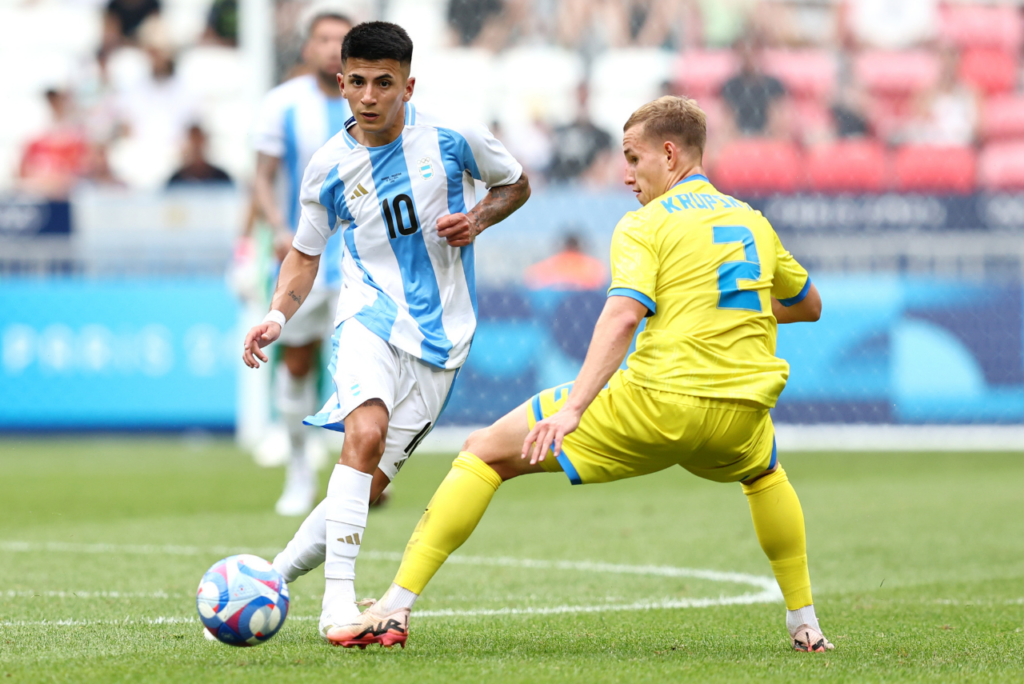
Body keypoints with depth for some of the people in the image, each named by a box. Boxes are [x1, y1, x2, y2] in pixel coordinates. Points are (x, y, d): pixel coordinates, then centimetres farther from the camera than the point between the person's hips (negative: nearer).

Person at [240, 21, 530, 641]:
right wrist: (278, 316, -4)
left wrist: (479, 219, -8)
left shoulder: (452, 138, -4)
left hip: (441, 333, 1)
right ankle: (339, 600, -30)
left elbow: (517, 184, 13)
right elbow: (306, 253, 13)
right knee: (365, 432, -31)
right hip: (372, 315, -1)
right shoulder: (329, 169, 0)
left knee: (370, 486, -3)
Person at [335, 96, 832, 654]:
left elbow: (623, 315, -18)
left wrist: (573, 407, -27)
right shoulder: (753, 222, 18)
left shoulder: (645, 225, 0)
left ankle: (394, 611, -4)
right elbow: (810, 305, 33)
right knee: (764, 472, 43)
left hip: (658, 404, -5)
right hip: (741, 415, 5)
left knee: (485, 452, 6)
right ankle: (805, 626, 35)